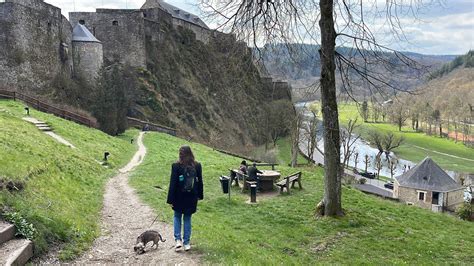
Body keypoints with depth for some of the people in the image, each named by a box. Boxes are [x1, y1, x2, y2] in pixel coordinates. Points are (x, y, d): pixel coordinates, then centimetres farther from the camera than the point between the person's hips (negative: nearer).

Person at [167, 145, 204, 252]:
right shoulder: (197, 166, -4)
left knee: (177, 217, 18)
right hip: (191, 198, 2)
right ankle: (186, 243, 16)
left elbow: (173, 184, -11)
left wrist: (171, 199, -6)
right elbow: (199, 182, 3)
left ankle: (178, 240, 7)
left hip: (179, 198, -2)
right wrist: (200, 195, 15)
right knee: (187, 218, 14)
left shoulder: (176, 166, -13)